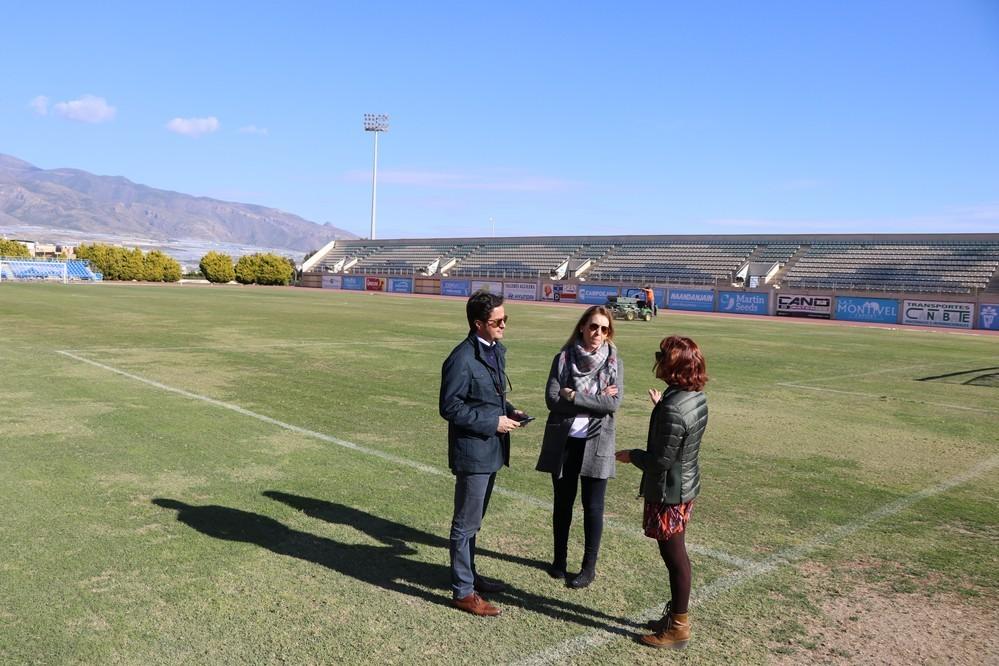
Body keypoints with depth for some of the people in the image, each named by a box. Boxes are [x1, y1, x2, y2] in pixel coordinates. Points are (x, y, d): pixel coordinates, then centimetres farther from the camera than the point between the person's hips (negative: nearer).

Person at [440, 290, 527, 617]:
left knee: (472, 521, 22)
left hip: (491, 450, 9)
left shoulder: (497, 350, 8)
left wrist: (509, 411, 1)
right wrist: (493, 422, -20)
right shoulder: (462, 358, -20)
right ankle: (463, 591, 16)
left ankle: (467, 573, 38)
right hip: (472, 451, -9)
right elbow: (450, 407, -19)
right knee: (466, 523, 3)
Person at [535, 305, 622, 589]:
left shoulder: (614, 362, -3)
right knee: (563, 502, 15)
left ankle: (589, 566, 22)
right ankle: (559, 558, 32)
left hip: (595, 444, -1)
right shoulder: (563, 358, -3)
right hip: (563, 441, 1)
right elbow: (552, 399, -12)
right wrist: (595, 400, -16)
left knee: (593, 506, 7)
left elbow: (614, 403, -13)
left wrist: (574, 397, -16)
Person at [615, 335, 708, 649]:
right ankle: (676, 614, 36)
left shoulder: (672, 410, -29)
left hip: (669, 492, -9)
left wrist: (632, 456, -7)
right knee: (676, 555, 21)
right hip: (686, 485, 9)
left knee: (674, 557, 5)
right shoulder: (697, 397, 0)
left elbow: (660, 461, -24)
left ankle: (678, 628, 21)